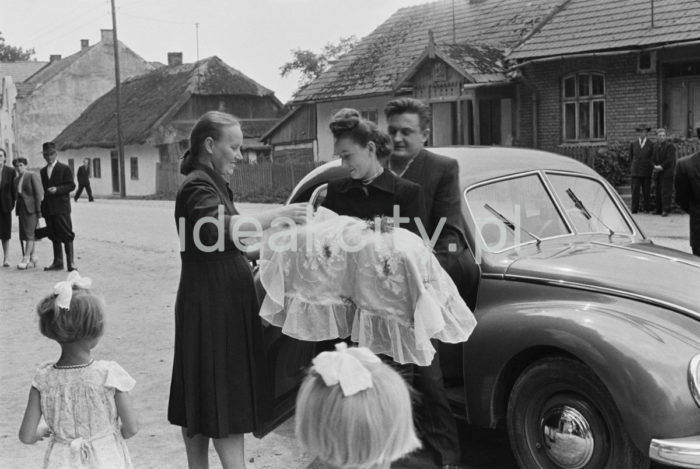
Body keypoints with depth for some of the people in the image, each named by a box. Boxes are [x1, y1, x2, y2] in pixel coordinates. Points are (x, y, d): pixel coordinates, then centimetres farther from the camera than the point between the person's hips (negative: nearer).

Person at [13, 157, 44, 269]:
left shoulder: (33, 176, -6)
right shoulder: (17, 179, 16)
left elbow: (39, 193, -10)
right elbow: (19, 194, 17)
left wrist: (38, 210, -14)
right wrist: (18, 211, 11)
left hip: (32, 208, -7)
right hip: (22, 208, 7)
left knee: (29, 233, -11)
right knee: (29, 235, 6)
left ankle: (25, 260, -14)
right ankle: (33, 260, 9)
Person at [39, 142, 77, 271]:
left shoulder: (65, 168, 0)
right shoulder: (43, 171, 17)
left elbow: (71, 185, -5)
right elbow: (43, 188, 17)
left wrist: (57, 189, -19)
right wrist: (42, 207, 11)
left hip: (62, 207, -6)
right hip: (48, 209, 6)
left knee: (66, 235, -7)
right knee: (54, 236, 9)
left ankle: (71, 262, -5)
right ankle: (58, 262, 14)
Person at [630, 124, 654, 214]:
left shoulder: (650, 145, 6)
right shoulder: (633, 144, 9)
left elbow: (652, 159, 9)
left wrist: (653, 168, -2)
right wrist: (631, 169, 10)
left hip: (646, 172, 0)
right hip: (635, 171, 0)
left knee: (646, 191, 3)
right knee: (635, 190, -4)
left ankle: (646, 208, 11)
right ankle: (634, 209, -2)